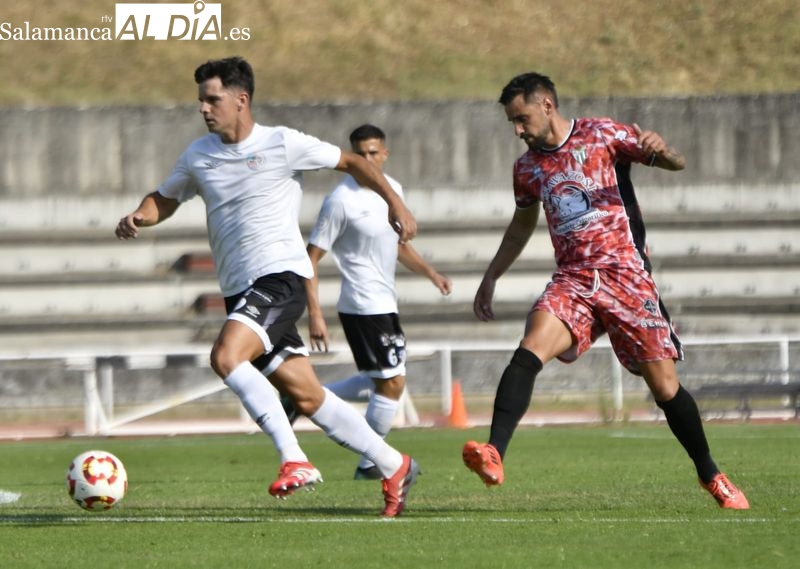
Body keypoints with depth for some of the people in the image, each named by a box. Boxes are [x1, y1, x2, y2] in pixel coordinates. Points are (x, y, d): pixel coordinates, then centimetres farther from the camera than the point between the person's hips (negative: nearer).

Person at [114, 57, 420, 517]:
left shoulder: (282, 144, -5)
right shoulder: (199, 156, 11)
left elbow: (351, 161, 5)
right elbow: (166, 198, 24)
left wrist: (395, 203, -2)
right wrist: (139, 217, 2)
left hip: (281, 277, -6)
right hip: (240, 290, 6)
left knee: (226, 357, -29)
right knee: (306, 397, 6)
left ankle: (295, 460, -25)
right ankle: (394, 467, 18)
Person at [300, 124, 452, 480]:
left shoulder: (392, 188, 8)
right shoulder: (341, 200, -16)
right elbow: (312, 257, -15)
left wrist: (430, 273, 12)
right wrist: (314, 314, -20)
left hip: (384, 302, 9)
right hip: (364, 306, -9)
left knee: (381, 382, 18)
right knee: (392, 383, -6)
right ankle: (370, 464, 7)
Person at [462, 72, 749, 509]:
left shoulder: (603, 135, -1)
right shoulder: (527, 168, 13)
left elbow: (677, 164, 0)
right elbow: (522, 225, 30)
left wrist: (661, 150, -24)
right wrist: (491, 277, 29)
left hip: (625, 275, -3)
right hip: (572, 281, 3)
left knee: (664, 386, -2)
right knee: (529, 352, -26)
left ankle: (711, 476, 19)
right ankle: (493, 456, -37)